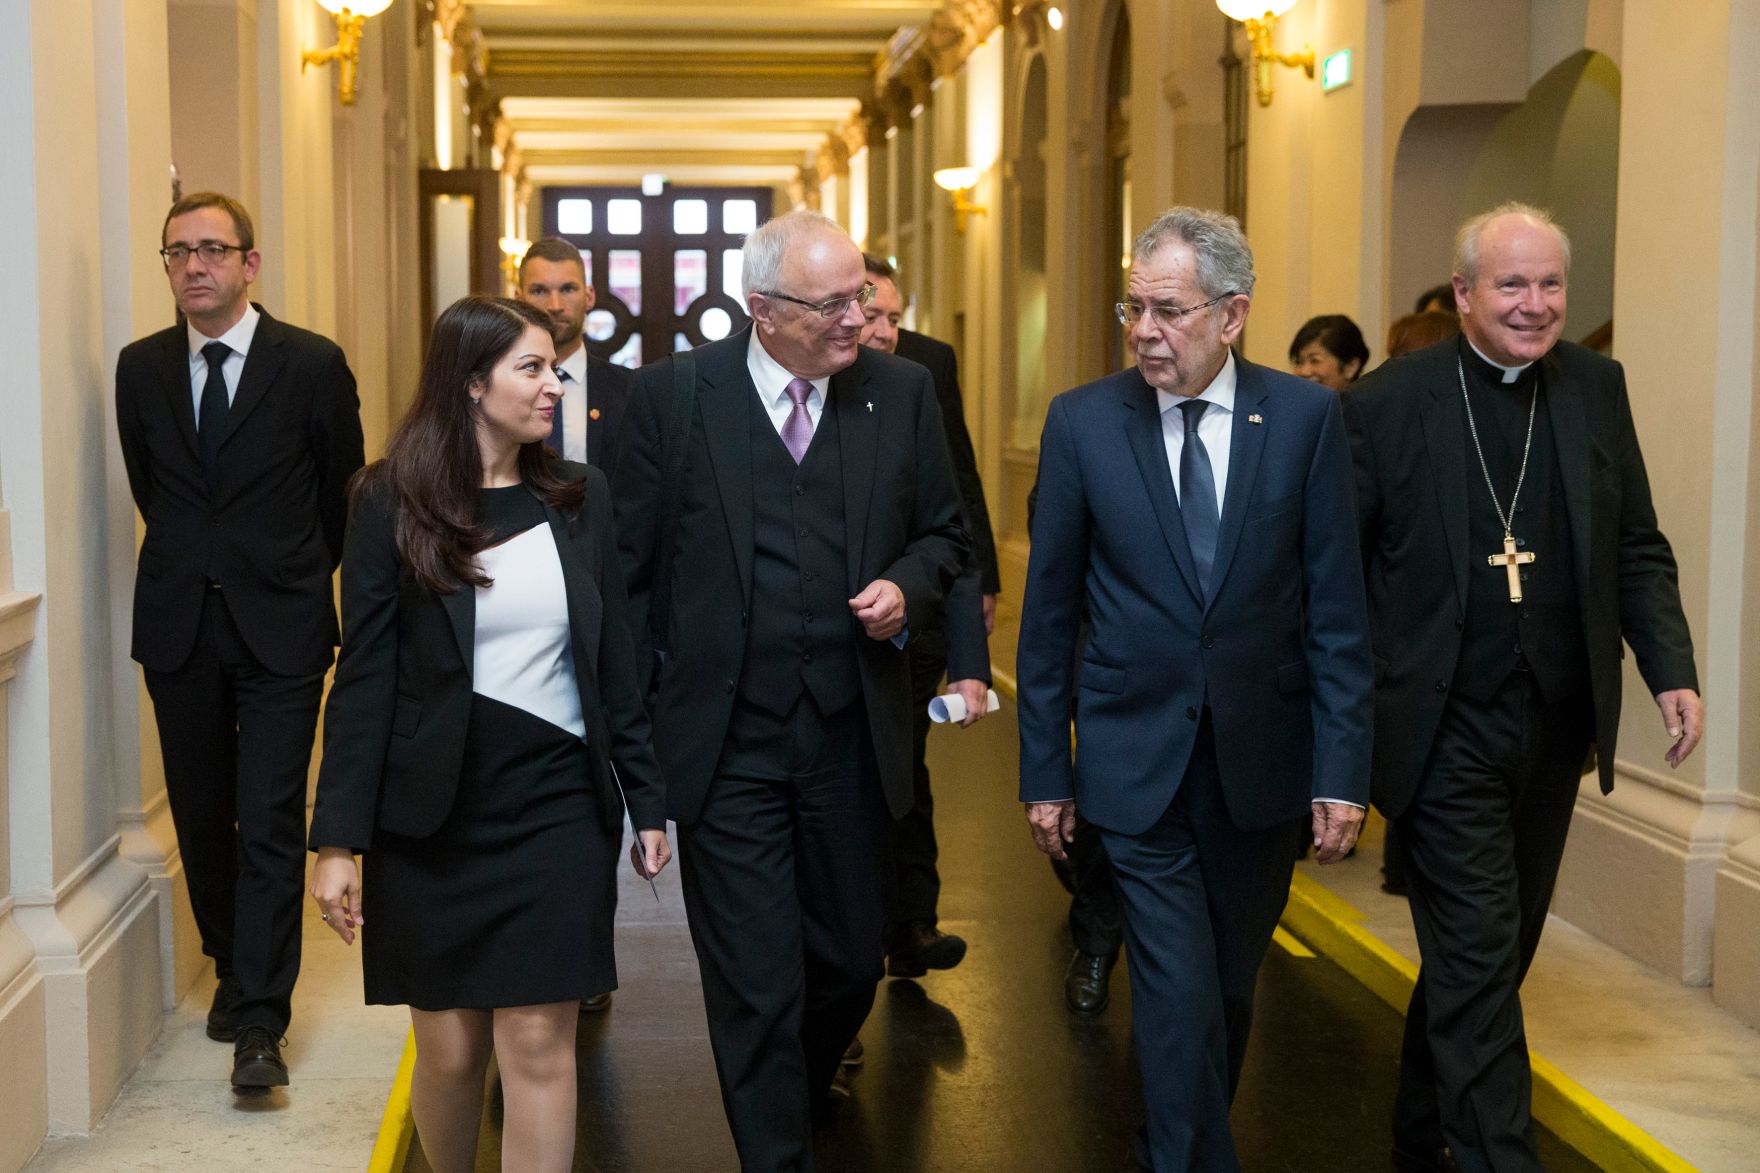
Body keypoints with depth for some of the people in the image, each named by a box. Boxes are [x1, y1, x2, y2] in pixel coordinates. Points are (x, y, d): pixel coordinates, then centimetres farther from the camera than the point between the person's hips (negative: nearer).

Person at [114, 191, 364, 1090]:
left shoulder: (313, 365, -4)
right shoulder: (140, 368, 5)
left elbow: (342, 493, 6)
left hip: (279, 625, -3)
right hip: (178, 623, 4)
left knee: (270, 824, -7)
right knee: (202, 815, 11)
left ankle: (259, 1022, -5)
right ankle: (234, 968, 30)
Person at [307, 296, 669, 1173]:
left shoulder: (582, 496, 5)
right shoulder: (392, 502, -4)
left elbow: (614, 662, 9)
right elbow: (364, 678, -5)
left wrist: (647, 801, 8)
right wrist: (338, 840, -9)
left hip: (557, 805, 2)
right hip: (433, 812, -2)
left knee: (539, 1044, -1)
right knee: (449, 1051, 7)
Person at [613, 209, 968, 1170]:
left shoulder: (902, 391, 2)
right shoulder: (675, 394, -5)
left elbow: (942, 531, 14)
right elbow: (632, 567, 0)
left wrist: (908, 587, -8)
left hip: (853, 739, 3)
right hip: (726, 746, -3)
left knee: (850, 962, 17)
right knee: (756, 985, 0)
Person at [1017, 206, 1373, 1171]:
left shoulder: (1305, 417, -2)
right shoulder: (1082, 422, -3)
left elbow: (1336, 608, -1)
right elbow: (1047, 612, 2)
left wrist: (1342, 765, -6)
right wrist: (1044, 769, 1)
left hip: (1259, 763, 2)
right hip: (1138, 762, -2)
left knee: (1230, 984, 15)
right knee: (1181, 996, -6)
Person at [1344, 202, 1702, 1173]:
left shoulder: (1596, 388, 5)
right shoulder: (1389, 403, -7)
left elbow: (1637, 550, 10)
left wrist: (1672, 672, -1)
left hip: (1555, 728, 5)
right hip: (1447, 733, -5)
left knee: (1488, 956, 17)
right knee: (1480, 967, -5)